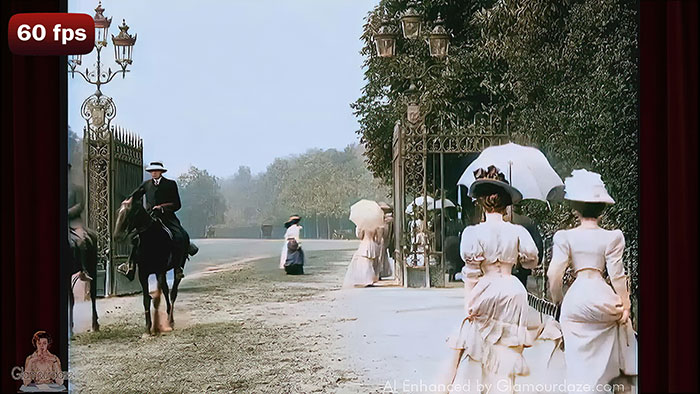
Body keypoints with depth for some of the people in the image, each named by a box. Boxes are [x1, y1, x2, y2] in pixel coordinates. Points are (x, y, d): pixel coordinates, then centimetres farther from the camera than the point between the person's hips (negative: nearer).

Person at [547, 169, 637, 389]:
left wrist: (557, 299, 11)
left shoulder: (564, 237, -1)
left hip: (575, 299, 1)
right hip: (602, 297, 0)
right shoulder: (612, 237, -2)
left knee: (580, 361, 4)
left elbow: (554, 274, -5)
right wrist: (625, 304, 8)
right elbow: (617, 275, -2)